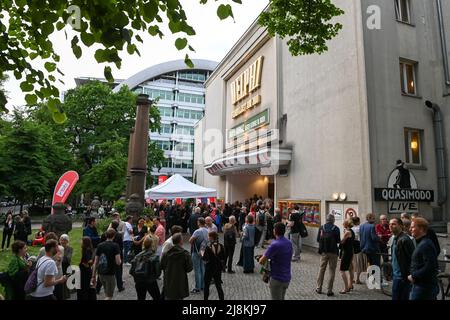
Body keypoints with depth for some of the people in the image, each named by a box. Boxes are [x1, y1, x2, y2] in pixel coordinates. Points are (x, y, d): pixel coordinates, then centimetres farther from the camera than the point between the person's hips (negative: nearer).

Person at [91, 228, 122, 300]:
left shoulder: (100, 246, 4)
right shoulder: (115, 246, -11)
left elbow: (95, 262, 5)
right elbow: (118, 262, -16)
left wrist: (93, 276, 11)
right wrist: (120, 260, 7)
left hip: (101, 273, 6)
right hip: (110, 274, -5)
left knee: (107, 294, 25)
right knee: (109, 296, 3)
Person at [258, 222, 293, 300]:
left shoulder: (275, 244, -23)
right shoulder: (289, 243, 2)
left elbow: (262, 261, -20)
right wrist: (270, 257, 8)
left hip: (277, 278, -7)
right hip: (287, 278, 7)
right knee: (282, 298, 23)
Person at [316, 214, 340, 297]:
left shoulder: (321, 228, -4)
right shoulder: (336, 229, -11)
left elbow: (318, 239, -1)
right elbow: (338, 241, -10)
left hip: (324, 251, 3)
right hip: (333, 252, -2)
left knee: (322, 269, 14)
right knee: (332, 271, 6)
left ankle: (319, 288, 20)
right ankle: (329, 290, 8)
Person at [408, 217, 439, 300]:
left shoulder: (426, 244, -18)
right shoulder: (421, 243, 14)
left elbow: (429, 267, -24)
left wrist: (414, 276, -17)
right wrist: (413, 275, 9)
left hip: (424, 287, -9)